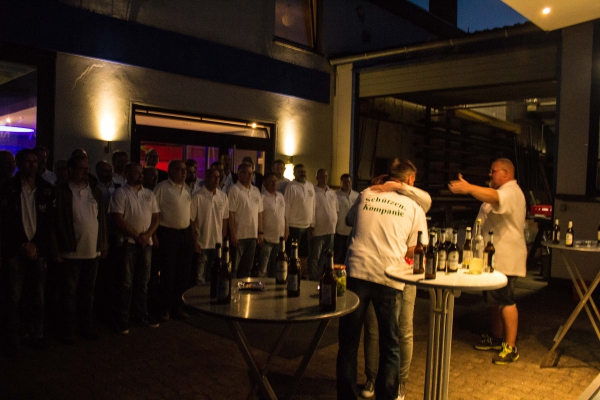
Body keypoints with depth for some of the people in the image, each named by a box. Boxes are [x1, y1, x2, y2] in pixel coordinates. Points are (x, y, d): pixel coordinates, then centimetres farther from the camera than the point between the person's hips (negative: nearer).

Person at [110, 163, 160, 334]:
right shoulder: (120, 193, -5)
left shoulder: (149, 194, 10)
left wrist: (147, 235, -7)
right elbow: (119, 220, -12)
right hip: (128, 242, -5)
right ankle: (123, 318, 9)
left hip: (146, 242, 5)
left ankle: (141, 313, 23)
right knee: (127, 282, 0)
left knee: (143, 281, 11)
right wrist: (137, 236, -11)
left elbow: (155, 217, 9)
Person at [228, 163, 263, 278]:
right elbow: (230, 214, -12)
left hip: (253, 235, 6)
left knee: (247, 268, 13)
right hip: (238, 236, -6)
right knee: (234, 268, 3)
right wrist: (233, 234, -16)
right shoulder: (234, 190, -8)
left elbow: (259, 213, 12)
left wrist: (260, 233, 8)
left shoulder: (256, 190, 11)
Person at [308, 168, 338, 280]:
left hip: (331, 230, 6)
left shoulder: (332, 193, 13)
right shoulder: (314, 192, -8)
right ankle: (313, 279, 9)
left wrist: (335, 224, 13)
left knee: (325, 258, 14)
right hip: (318, 231, -6)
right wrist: (312, 226, -17)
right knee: (314, 258, 0)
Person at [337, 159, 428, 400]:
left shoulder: (366, 195, 10)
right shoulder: (414, 208, 5)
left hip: (357, 272, 1)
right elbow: (411, 251, 8)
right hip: (389, 278, -1)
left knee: (348, 342, 13)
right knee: (390, 346, 14)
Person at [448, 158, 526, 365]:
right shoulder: (503, 191, 20)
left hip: (505, 259, -11)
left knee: (505, 301, -7)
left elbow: (494, 197, -40)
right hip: (494, 256, 11)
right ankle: (496, 338, 29)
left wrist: (469, 188, -54)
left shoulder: (510, 192, -16)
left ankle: (510, 347, -1)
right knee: (494, 299, 17)